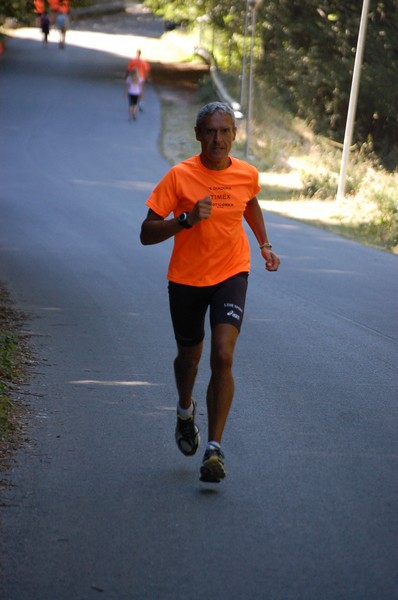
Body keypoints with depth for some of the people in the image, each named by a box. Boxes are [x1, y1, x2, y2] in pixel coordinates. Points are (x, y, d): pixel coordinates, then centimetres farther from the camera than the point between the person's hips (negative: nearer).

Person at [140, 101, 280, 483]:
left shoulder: (247, 175, -4)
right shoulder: (180, 176, -14)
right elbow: (147, 234, -15)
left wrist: (264, 245, 14)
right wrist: (188, 219, -28)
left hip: (231, 275, 0)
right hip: (186, 279, 0)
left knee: (223, 357, -18)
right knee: (189, 356, 17)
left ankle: (214, 448, -14)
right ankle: (185, 410, 52)